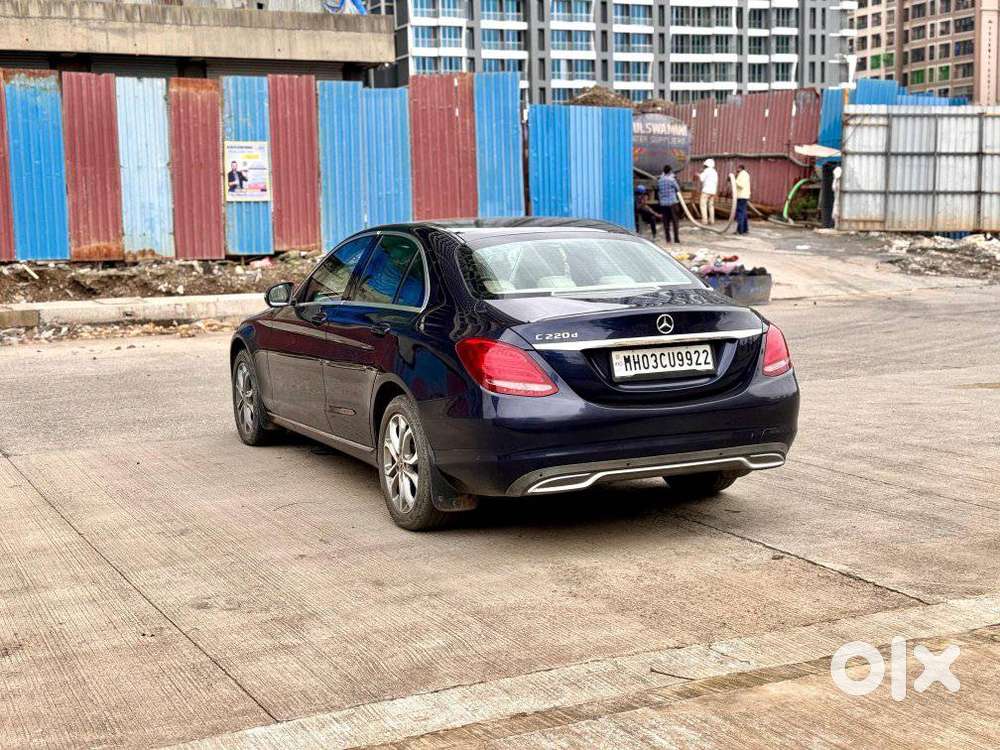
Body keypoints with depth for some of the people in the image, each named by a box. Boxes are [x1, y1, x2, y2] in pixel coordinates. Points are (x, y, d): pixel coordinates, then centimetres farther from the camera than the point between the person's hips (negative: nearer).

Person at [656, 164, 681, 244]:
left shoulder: (659, 180, 3)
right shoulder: (672, 179, -11)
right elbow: (678, 189, -2)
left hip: (663, 203, 4)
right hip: (672, 202, -4)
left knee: (666, 221, 9)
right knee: (674, 220, 0)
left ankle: (667, 238, 9)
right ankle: (676, 238, -2)